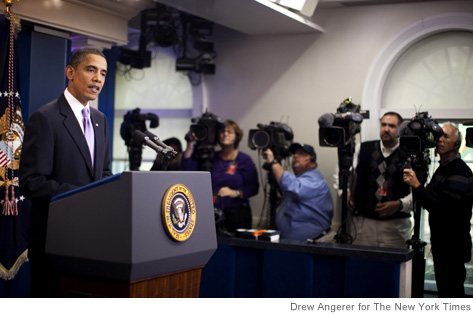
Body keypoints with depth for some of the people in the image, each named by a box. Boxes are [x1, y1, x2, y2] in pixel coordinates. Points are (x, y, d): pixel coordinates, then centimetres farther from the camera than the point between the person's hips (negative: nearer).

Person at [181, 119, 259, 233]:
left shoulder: (244, 160, 4)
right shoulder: (211, 158, 11)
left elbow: (253, 188, -3)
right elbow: (187, 171, 1)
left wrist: (235, 193, -19)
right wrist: (190, 147, -5)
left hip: (237, 214, -2)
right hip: (213, 213, 2)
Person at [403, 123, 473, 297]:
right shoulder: (442, 168, 13)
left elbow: (442, 208, -26)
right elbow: (433, 202, 14)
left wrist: (417, 186, -28)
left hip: (453, 245, -9)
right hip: (441, 242, 9)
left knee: (451, 291, -6)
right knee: (444, 289, 17)